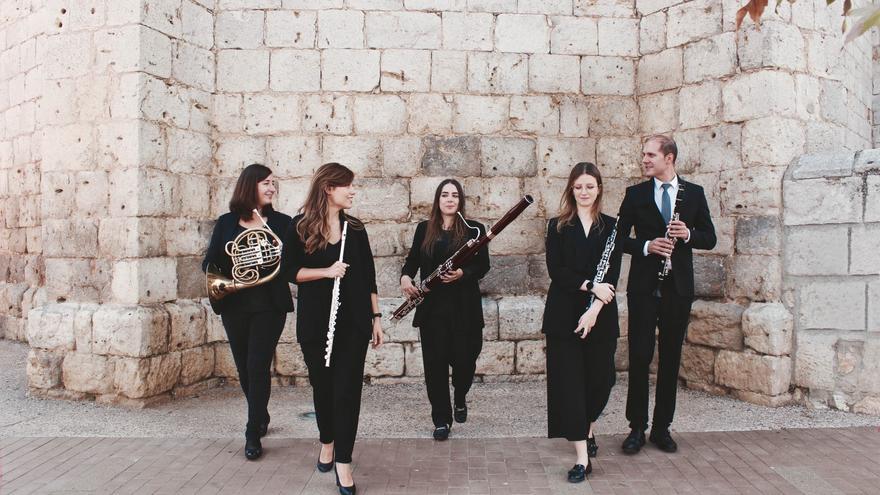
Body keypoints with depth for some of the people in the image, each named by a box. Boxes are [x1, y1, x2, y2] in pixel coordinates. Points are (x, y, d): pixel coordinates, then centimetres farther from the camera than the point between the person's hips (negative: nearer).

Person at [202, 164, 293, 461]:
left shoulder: (281, 223, 2)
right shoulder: (226, 223, 6)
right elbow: (210, 262, 5)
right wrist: (221, 280, -14)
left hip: (269, 306, -2)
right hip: (234, 306, 3)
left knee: (257, 367, -7)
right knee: (245, 368, 13)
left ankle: (253, 434, 3)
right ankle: (261, 416, 37)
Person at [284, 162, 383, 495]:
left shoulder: (355, 228, 6)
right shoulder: (300, 227, -1)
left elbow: (368, 276, 8)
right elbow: (291, 271, -4)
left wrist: (376, 317, 5)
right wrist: (327, 271, -19)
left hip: (353, 321, 1)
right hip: (315, 322, -1)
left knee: (348, 388, -5)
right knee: (322, 385, 13)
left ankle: (343, 463, 0)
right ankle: (327, 442, 37)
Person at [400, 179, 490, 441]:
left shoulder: (474, 229, 2)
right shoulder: (424, 229, 9)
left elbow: (483, 265, 0)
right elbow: (413, 259, 11)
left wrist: (463, 273, -19)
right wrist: (405, 276, -10)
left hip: (464, 306, -1)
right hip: (432, 306, 1)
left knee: (464, 359, 2)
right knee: (435, 362, 2)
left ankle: (460, 399, 35)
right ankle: (441, 419, 15)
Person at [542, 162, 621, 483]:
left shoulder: (611, 226, 5)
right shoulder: (558, 227, 4)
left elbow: (613, 274, -3)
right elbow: (555, 270, -6)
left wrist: (594, 309, -15)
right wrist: (591, 286, -18)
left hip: (601, 315, 1)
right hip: (564, 315, -1)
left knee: (600, 379, 8)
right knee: (568, 381, -4)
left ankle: (588, 429, 38)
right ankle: (582, 457, 2)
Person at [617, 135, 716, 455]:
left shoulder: (694, 193, 6)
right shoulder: (635, 194, 5)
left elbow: (710, 238, 7)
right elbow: (620, 238, 3)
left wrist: (688, 234, -13)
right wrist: (646, 246, -15)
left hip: (678, 286, 1)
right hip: (644, 286, -1)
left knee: (671, 358, 7)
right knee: (639, 356, -2)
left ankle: (662, 428, 19)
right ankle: (637, 428, 10)